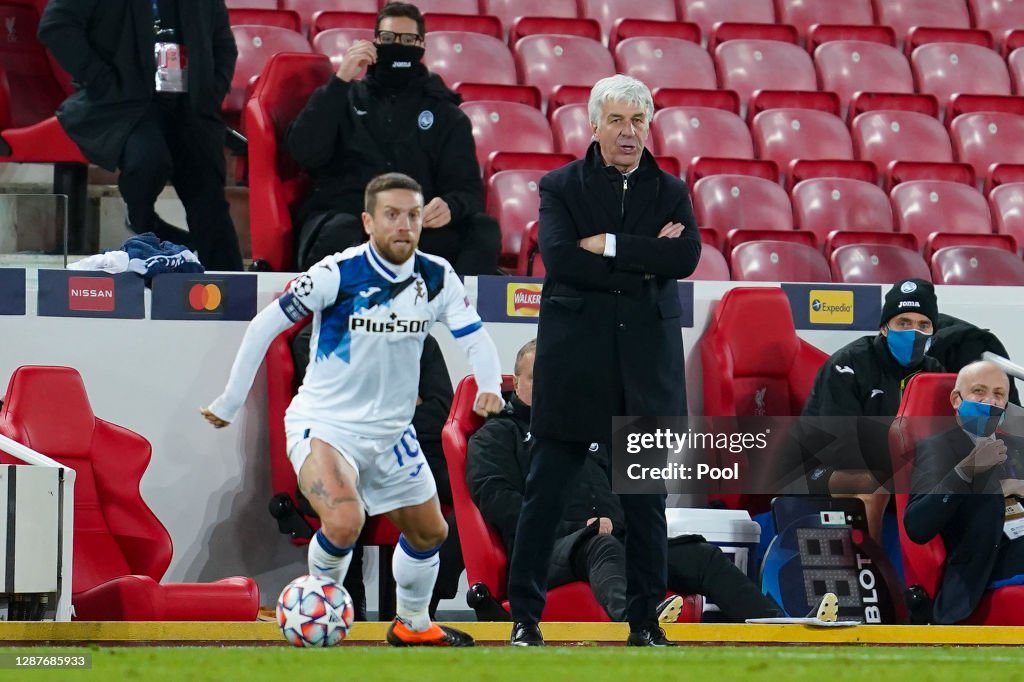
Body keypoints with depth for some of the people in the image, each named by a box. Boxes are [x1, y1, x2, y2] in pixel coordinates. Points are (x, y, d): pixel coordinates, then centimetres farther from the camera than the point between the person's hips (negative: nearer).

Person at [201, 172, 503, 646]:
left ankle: (412, 624, 41)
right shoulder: (337, 274, -19)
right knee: (344, 523, -29)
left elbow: (474, 335, -2)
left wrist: (489, 385, -24)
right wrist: (230, 404, -7)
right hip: (323, 424, -6)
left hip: (390, 430, 6)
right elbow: (264, 326, -12)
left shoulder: (436, 278, -6)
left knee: (429, 532, 16)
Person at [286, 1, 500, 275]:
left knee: (483, 229, -28)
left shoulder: (446, 115, 21)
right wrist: (340, 81, -3)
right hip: (341, 215, -2)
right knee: (340, 235, -39)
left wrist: (451, 207, -16)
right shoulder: (346, 97, 19)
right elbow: (306, 153, 2)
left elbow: (468, 189, 10)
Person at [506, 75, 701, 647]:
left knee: (646, 501, 5)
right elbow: (560, 258, -12)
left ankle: (646, 621, 11)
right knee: (546, 494, -1)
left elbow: (687, 256, -7)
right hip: (574, 360, -2)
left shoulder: (671, 191, 11)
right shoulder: (560, 187, 5)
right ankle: (525, 617, 4)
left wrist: (609, 246, -11)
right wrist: (643, 263, -13)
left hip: (646, 362, 2)